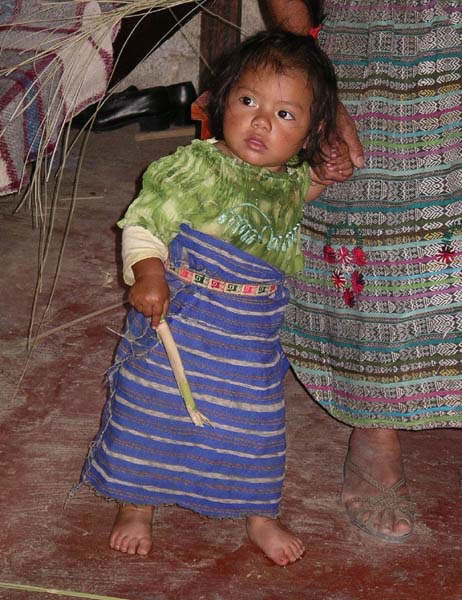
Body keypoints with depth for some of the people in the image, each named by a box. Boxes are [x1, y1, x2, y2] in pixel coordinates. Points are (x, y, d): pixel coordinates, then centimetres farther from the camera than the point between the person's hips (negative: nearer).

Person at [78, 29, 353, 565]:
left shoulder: (292, 181, -1)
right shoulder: (195, 167, -17)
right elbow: (145, 220, -14)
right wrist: (148, 274, -29)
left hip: (252, 338, 4)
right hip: (177, 323, -3)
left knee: (253, 426, 15)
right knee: (149, 412, 11)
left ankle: (259, 516, 38)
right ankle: (136, 507, 34)